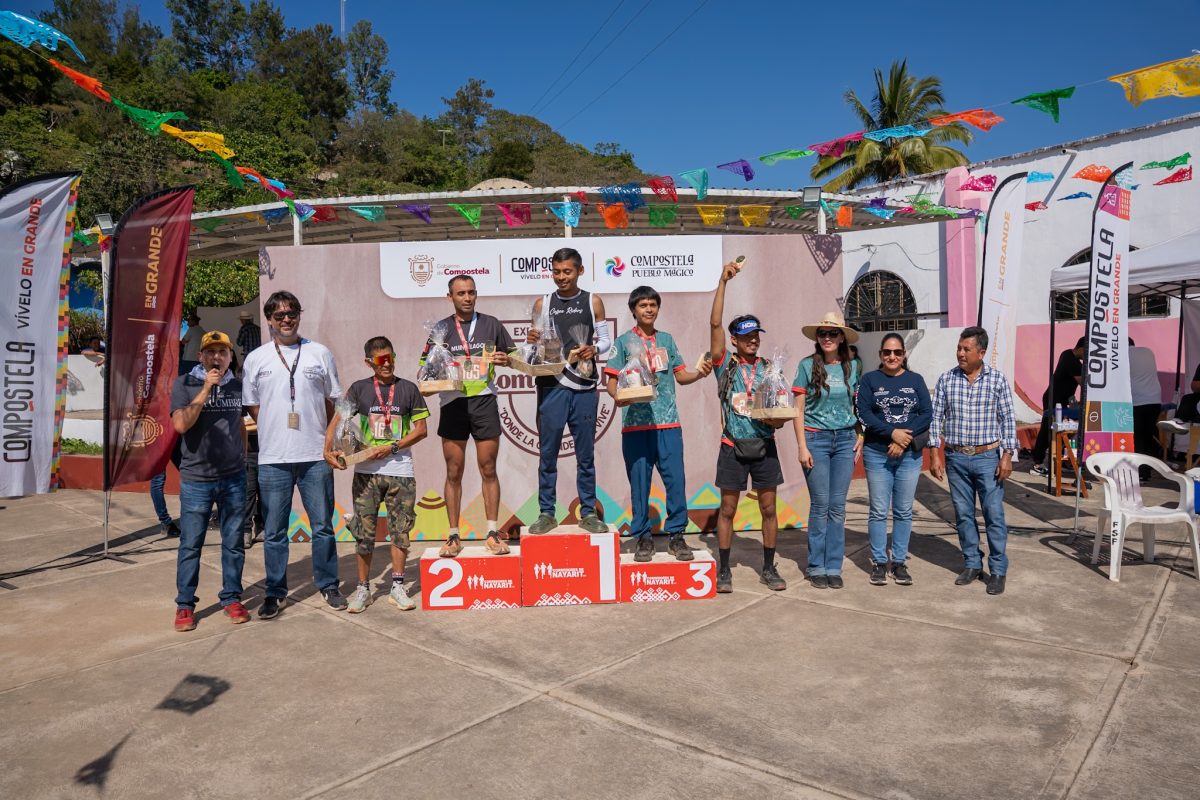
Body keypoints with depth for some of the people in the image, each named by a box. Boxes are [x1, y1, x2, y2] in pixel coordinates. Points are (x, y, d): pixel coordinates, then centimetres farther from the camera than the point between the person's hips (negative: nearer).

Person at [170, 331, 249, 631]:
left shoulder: (238, 386, 7)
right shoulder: (185, 384, -2)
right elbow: (181, 425, -15)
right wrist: (206, 389, -19)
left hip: (233, 478, 3)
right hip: (196, 479, -2)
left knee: (233, 543, 9)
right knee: (190, 545, 5)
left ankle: (232, 598, 21)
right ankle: (185, 605, 18)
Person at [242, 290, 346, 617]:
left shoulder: (320, 353, 6)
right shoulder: (256, 359, 7)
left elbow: (332, 401, 10)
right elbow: (251, 406, 12)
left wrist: (329, 442, 4)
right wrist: (274, 430, 2)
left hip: (316, 456, 0)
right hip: (273, 458, 0)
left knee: (323, 526, 7)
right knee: (274, 532, 7)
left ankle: (328, 586, 22)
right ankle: (275, 593, 20)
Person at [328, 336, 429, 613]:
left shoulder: (408, 389, 5)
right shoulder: (359, 389, 6)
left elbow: (421, 429, 2)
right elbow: (336, 420, 1)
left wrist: (391, 448, -8)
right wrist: (328, 449, -15)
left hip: (401, 471, 0)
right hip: (366, 472, 0)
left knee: (401, 530, 4)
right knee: (364, 531, 5)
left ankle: (397, 587, 17)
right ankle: (363, 588, 18)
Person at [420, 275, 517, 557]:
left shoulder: (491, 324, 8)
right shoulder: (441, 329, 7)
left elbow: (512, 355, 15)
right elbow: (425, 366, 6)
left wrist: (505, 360, -7)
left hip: (485, 402, 0)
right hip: (453, 403, 0)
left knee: (488, 470, 3)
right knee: (454, 473, 4)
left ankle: (493, 533, 12)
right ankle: (454, 536, 12)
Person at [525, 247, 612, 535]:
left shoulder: (592, 302, 7)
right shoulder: (542, 304, 9)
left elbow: (606, 340, 8)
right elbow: (535, 347, 11)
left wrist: (594, 349, -12)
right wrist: (531, 341, -11)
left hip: (584, 387, 0)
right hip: (552, 386, 1)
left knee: (585, 454, 6)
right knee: (547, 453, 3)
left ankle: (588, 513, 15)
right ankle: (546, 513, 13)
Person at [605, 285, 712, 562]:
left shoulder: (667, 339, 15)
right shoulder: (624, 341, 6)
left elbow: (680, 375, 18)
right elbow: (612, 380, 3)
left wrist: (700, 373, -2)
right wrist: (617, 396, -19)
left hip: (668, 423, 2)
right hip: (636, 423, -2)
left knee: (675, 479, -1)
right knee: (639, 481, 2)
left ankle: (676, 535, 11)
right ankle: (643, 537, 14)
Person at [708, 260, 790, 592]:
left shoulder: (769, 368, 6)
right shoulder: (725, 364, -1)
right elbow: (714, 323, -12)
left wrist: (778, 419, -13)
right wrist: (723, 281, -17)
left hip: (764, 446, 3)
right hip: (733, 447, -2)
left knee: (769, 508, 7)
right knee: (727, 509, 4)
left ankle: (768, 568, 20)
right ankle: (724, 570, 14)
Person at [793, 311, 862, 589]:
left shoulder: (852, 366, 6)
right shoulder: (807, 365, -2)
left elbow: (858, 406, 14)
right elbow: (799, 409, -2)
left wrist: (860, 437, 4)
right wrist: (802, 447, -8)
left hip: (845, 439, 3)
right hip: (816, 438, -3)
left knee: (838, 507, 5)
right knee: (820, 506, 0)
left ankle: (834, 567, 15)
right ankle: (816, 567, 12)